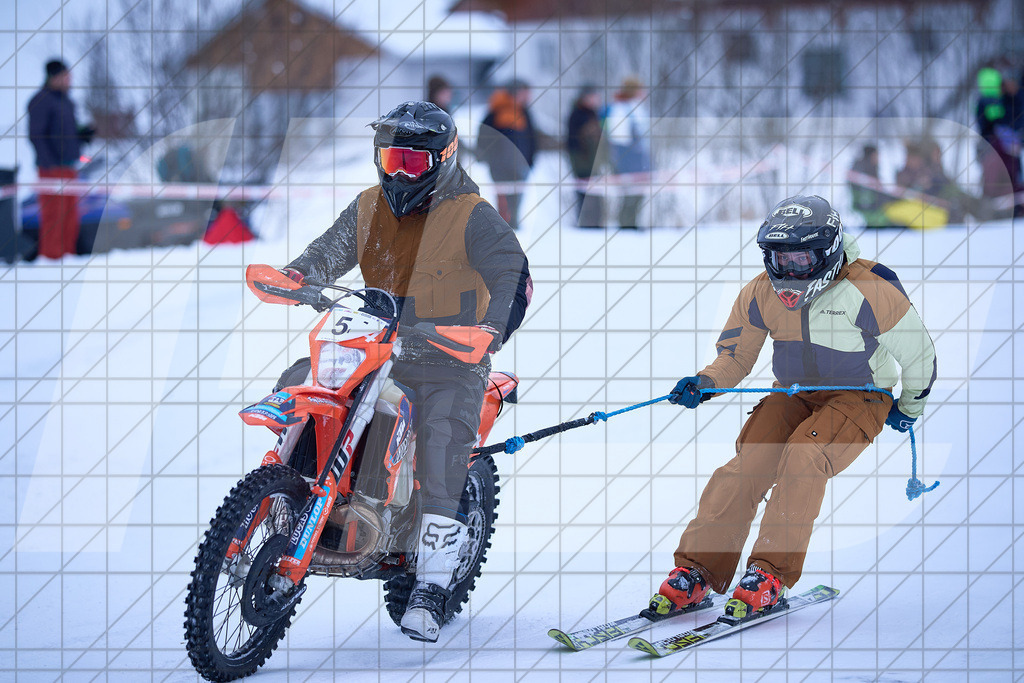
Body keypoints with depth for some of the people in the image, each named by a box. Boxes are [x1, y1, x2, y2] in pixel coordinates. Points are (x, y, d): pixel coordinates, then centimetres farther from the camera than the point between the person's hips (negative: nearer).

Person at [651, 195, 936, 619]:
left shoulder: (868, 293, -21)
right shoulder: (760, 294, -6)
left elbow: (917, 351, -7)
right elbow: (735, 354, 5)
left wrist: (911, 405, 9)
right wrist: (704, 384, -17)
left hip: (858, 399, -4)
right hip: (792, 395, 4)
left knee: (803, 457, -31)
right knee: (748, 464, -19)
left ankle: (772, 574, -28)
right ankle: (697, 571, -15)